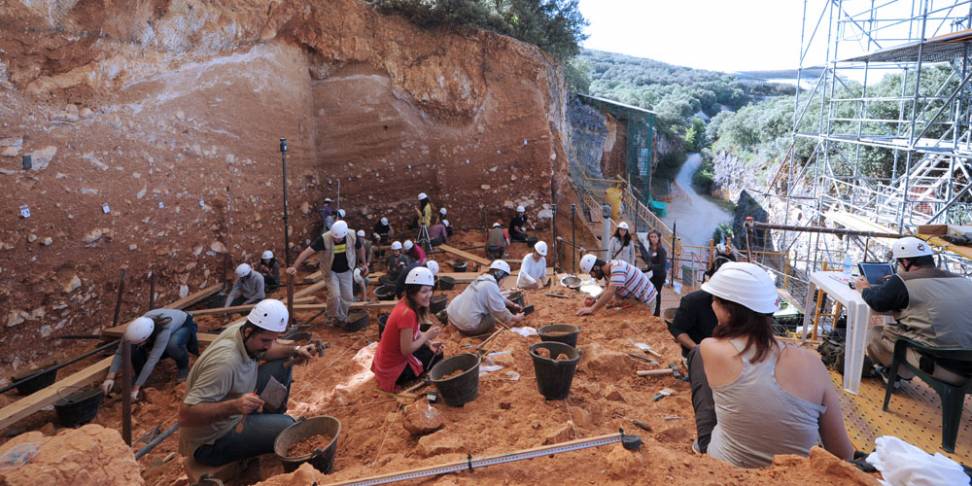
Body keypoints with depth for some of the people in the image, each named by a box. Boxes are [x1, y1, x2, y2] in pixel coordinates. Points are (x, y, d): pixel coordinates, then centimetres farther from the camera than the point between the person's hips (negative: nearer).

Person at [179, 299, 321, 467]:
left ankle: (270, 423, 17)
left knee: (282, 365, 4)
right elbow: (185, 414, -37)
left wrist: (294, 350, -4)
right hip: (211, 443, -9)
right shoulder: (225, 362, -35)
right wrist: (234, 406, -47)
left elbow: (263, 352, 13)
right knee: (286, 426, -25)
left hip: (231, 415, 9)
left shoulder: (242, 332, -11)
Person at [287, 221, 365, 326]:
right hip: (331, 271, -2)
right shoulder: (324, 239, -30)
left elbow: (360, 248, -1)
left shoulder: (352, 236, -23)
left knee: (348, 297, 8)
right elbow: (307, 252, -34)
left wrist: (363, 264, 4)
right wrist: (294, 267, -42)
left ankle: (342, 317, 36)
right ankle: (336, 317, 14)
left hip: (346, 271, 3)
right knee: (334, 295, -16)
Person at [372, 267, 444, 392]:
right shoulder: (407, 313, -32)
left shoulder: (405, 303, -4)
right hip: (393, 369, -8)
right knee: (436, 356, 8)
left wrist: (429, 343, -7)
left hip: (384, 360, 8)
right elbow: (406, 350, -27)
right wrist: (427, 335, -16)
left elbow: (414, 332, 8)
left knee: (435, 350, 20)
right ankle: (399, 380, 12)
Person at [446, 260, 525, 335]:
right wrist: (515, 318, 5)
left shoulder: (482, 279, 12)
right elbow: (501, 312, -10)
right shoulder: (491, 286, -16)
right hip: (467, 325, -8)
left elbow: (499, 297, 28)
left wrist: (513, 305, 30)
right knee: (492, 320, 11)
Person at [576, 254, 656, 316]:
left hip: (646, 302, -8)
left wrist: (591, 309, -39)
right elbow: (608, 290, 10)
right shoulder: (608, 270, -3)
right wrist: (595, 300, -7)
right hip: (635, 301, 8)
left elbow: (610, 292, -39)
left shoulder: (617, 267, -31)